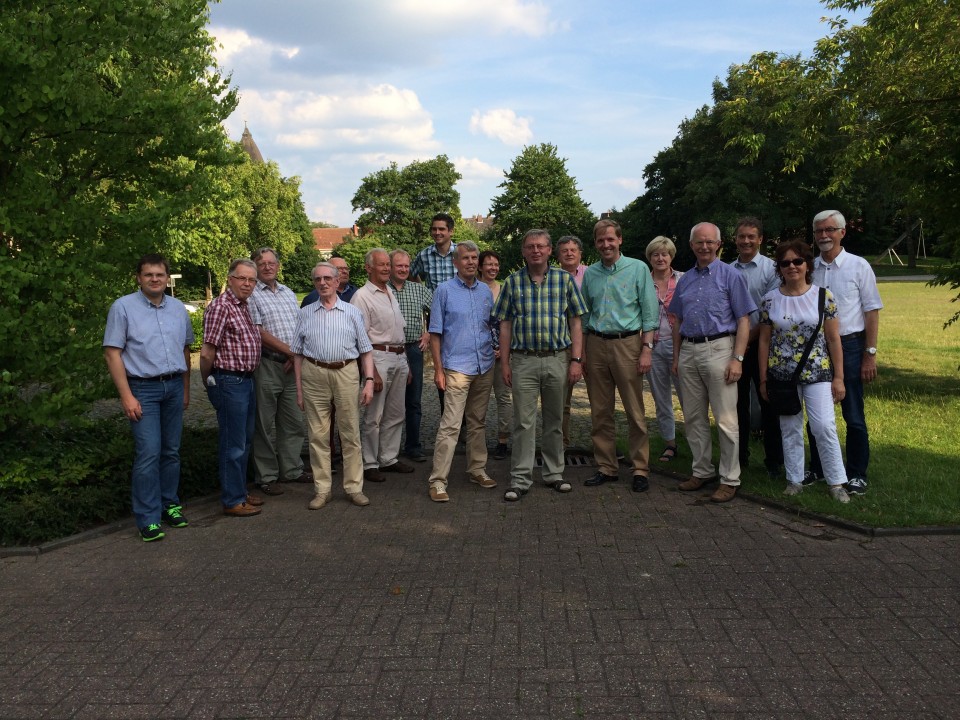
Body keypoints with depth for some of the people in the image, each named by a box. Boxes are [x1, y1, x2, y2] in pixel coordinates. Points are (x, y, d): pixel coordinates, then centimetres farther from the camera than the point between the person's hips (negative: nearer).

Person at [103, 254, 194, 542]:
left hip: (174, 386, 5)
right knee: (148, 454, -9)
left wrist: (185, 389, 16)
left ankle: (169, 505, 23)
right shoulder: (123, 307, -5)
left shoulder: (178, 308, 10)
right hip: (143, 389, -5)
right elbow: (112, 354, -7)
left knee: (171, 451, 10)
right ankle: (148, 519, -1)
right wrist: (127, 397, -12)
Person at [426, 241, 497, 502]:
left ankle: (477, 470, 26)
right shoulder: (444, 290, -3)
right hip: (457, 368, -5)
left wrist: (495, 353, 11)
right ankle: (438, 480, -5)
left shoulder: (485, 291, 11)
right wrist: (438, 369, -8)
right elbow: (435, 333, -4)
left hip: (485, 367, 5)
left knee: (478, 422, 14)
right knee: (450, 425, -9)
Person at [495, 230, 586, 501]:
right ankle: (520, 479, 6)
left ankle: (554, 473, 24)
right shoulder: (512, 282, 5)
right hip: (523, 360, -1)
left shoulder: (564, 279, 4)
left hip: (557, 359, 1)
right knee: (524, 422, 0)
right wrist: (504, 363, 1)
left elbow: (575, 322, 3)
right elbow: (505, 325, 6)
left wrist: (576, 360, -4)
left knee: (554, 420, 11)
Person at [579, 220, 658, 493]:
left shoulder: (638, 269, 0)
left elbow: (649, 312, -3)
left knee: (635, 412, -2)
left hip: (627, 343, -4)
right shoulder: (590, 274, 11)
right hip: (596, 345, 4)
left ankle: (641, 469, 7)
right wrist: (580, 352, 9)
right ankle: (606, 467, 18)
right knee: (600, 412, 8)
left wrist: (647, 349, -10)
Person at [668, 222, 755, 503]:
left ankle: (730, 479, 4)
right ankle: (702, 471, 23)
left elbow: (743, 321, -6)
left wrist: (737, 359, -14)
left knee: (726, 419, -4)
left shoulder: (731, 276, -2)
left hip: (718, 348, -6)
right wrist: (676, 356, 13)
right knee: (693, 417, 11)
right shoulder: (685, 280, 14)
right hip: (689, 351, 6)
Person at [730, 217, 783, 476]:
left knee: (768, 404, 2)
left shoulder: (770, 268, -3)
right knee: (738, 403, 10)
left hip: (760, 345, -3)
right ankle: (739, 457, 20)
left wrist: (749, 339, -10)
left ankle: (774, 460, 11)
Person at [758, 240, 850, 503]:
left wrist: (838, 377, -3)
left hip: (818, 373, -1)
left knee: (825, 427, -5)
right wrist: (763, 379, 3)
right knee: (790, 429, 8)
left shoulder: (823, 296, -2)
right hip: (782, 375, 2)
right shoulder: (770, 300, 2)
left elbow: (833, 339, -1)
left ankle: (836, 482, 7)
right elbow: (764, 341, 5)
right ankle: (795, 480, 20)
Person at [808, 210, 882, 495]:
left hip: (849, 345, -3)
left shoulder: (858, 266, -4)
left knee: (854, 416, 4)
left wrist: (870, 355, -9)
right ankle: (817, 468, 26)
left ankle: (857, 474, 16)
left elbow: (872, 311, -4)